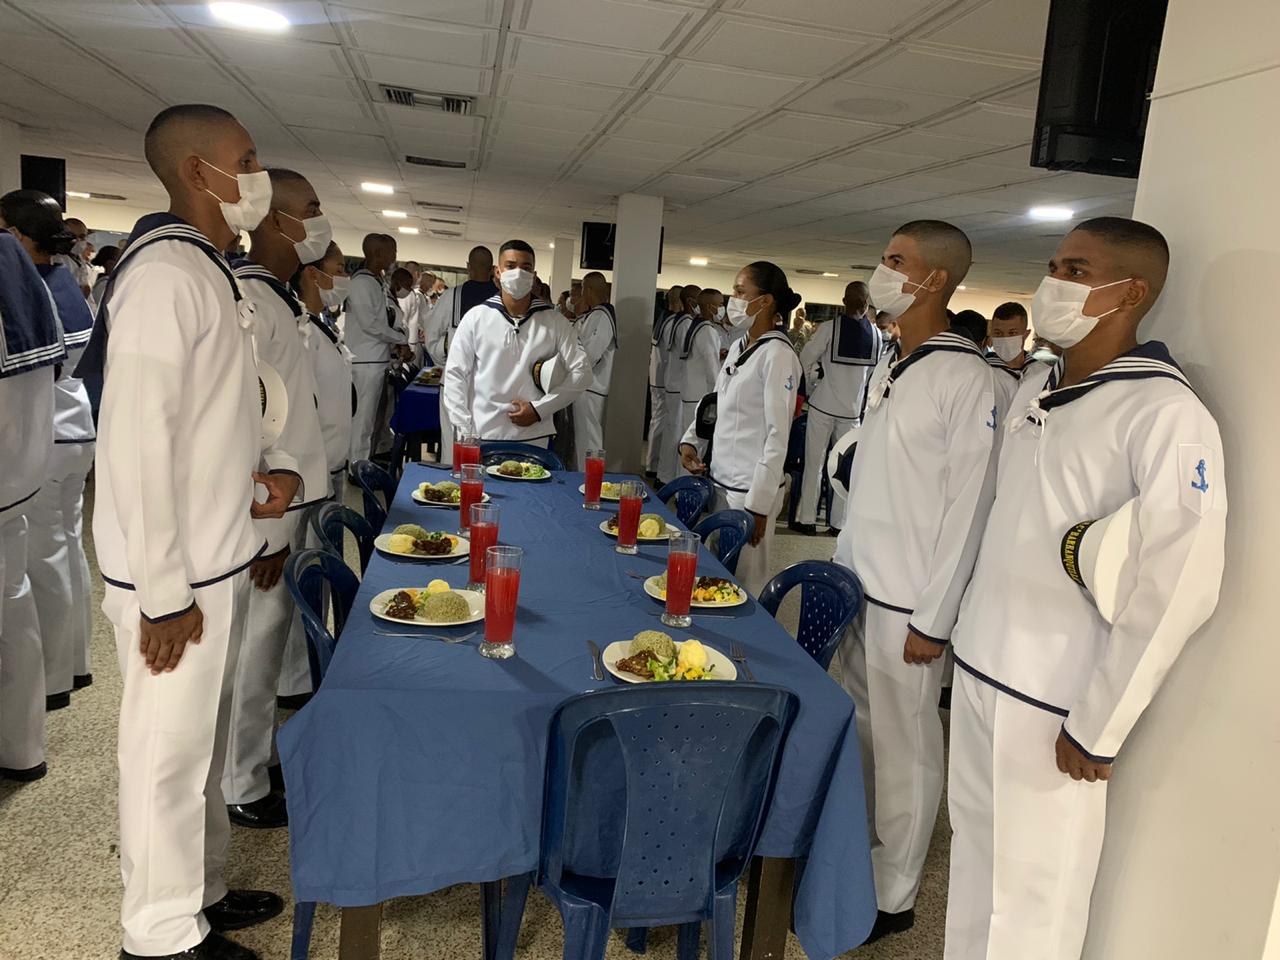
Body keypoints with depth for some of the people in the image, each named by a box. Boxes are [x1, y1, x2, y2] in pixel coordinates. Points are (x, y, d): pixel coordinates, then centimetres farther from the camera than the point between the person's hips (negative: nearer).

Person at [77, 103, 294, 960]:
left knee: (206, 743, 21)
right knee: (169, 752, 7)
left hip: (221, 557, 9)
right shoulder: (166, 271, -18)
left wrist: (252, 480, 5)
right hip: (177, 573, -9)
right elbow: (135, 440, -23)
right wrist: (164, 593, -21)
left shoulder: (210, 270, 11)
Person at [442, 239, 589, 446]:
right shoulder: (476, 317, 2)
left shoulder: (554, 322, 3)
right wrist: (464, 431, -4)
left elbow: (581, 372, 1)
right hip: (482, 438, 0)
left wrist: (539, 408, -7)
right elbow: (455, 375, 3)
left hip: (535, 440, 0)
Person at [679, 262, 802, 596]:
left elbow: (778, 435, -16)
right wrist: (691, 440, 3)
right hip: (719, 480, 7)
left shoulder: (778, 354, -14)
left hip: (749, 490, -7)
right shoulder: (738, 347, 10)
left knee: (745, 583, 3)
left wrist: (758, 505, -17)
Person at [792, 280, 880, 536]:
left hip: (824, 404, -2)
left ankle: (807, 519, 8)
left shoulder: (829, 328, -11)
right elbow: (873, 371, 8)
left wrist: (811, 386, 10)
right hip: (853, 407, 3)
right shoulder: (876, 334, -1)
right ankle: (839, 522, 12)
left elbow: (806, 358, -6)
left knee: (814, 463, 5)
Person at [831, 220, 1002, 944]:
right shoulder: (888, 365, 10)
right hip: (858, 584, 7)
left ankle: (892, 898, 22)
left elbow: (969, 504, -16)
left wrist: (933, 618, -15)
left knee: (905, 748, 5)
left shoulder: (967, 377, -15)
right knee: (861, 728, 17)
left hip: (908, 602, -7)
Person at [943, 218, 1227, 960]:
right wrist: (970, 635, 16)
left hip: (1052, 705, -6)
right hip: (978, 673, 7)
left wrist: (1099, 728, -14)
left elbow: (1178, 589, -18)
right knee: (976, 862, 19)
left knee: (1034, 897, 9)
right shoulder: (1034, 391, 8)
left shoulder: (1166, 415, -16)